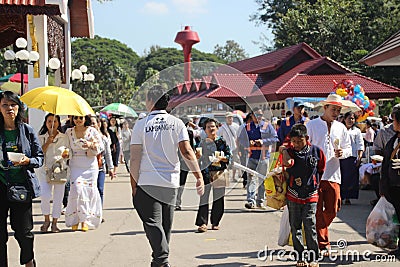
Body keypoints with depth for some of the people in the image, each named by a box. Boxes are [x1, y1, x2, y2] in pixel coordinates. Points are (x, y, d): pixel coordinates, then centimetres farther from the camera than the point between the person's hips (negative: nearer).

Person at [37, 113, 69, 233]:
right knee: (45, 195, -16)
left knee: (58, 197, -1)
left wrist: (66, 154, -5)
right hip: (45, 169, -1)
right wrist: (47, 143, -11)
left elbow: (68, 153, 17)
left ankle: (54, 223, 12)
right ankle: (46, 220, 6)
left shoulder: (64, 137, 10)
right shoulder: (41, 138, 8)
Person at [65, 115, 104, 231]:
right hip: (75, 165, 0)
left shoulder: (92, 131, 3)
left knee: (89, 190, -3)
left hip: (90, 165, 0)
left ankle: (86, 219, 6)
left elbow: (101, 147, 5)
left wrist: (91, 145, -12)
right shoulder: (69, 132, 7)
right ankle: (75, 219, -4)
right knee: (77, 189, -15)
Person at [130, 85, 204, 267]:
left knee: (152, 223, -4)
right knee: (166, 225, 15)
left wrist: (134, 185, 0)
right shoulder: (176, 123, 3)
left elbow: (135, 158, -6)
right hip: (171, 182, 3)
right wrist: (199, 176, -4)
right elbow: (186, 151, -6)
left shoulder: (141, 125, -3)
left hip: (147, 183, -3)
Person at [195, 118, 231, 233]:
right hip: (206, 172, 1)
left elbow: (229, 156, 4)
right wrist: (197, 155, -6)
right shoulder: (202, 143, 10)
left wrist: (221, 158, -13)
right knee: (204, 198, -8)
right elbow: (198, 158, 16)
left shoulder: (222, 142, 5)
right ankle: (203, 223, -8)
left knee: (218, 199, 3)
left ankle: (215, 222, 15)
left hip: (219, 172, 0)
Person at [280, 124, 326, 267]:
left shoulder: (316, 151, -1)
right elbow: (288, 163, -24)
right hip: (293, 195, 2)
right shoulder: (289, 151, -2)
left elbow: (321, 170, 12)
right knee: (295, 226, 6)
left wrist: (314, 183, 11)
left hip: (311, 195, -1)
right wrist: (283, 150, -12)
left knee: (310, 225, -6)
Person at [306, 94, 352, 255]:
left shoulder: (341, 128, 14)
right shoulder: (311, 125, 2)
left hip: (333, 175, 4)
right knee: (317, 211, -4)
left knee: (332, 210, 4)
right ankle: (323, 244, 3)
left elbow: (348, 148, 18)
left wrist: (342, 153, -6)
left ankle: (316, 233, 27)